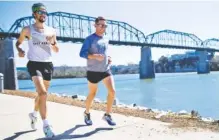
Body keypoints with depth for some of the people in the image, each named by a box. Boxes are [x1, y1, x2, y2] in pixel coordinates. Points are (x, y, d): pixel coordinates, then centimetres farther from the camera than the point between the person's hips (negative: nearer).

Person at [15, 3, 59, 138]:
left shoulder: (51, 31, 7)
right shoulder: (28, 29, -2)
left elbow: (57, 50, 12)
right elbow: (18, 42, 12)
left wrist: (52, 42, -9)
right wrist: (19, 50, -10)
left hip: (48, 64, 5)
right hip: (34, 64, -5)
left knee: (42, 94, 17)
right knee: (43, 93, -22)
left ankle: (34, 114, 43)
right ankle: (46, 124, -14)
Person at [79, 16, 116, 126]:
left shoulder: (106, 40, 11)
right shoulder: (90, 39, -9)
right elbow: (82, 53, -15)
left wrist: (108, 58, 3)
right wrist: (95, 56, -29)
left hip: (106, 70, 5)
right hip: (93, 71, -5)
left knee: (112, 91, -9)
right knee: (92, 94, 10)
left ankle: (107, 115, 6)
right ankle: (87, 113, 35)